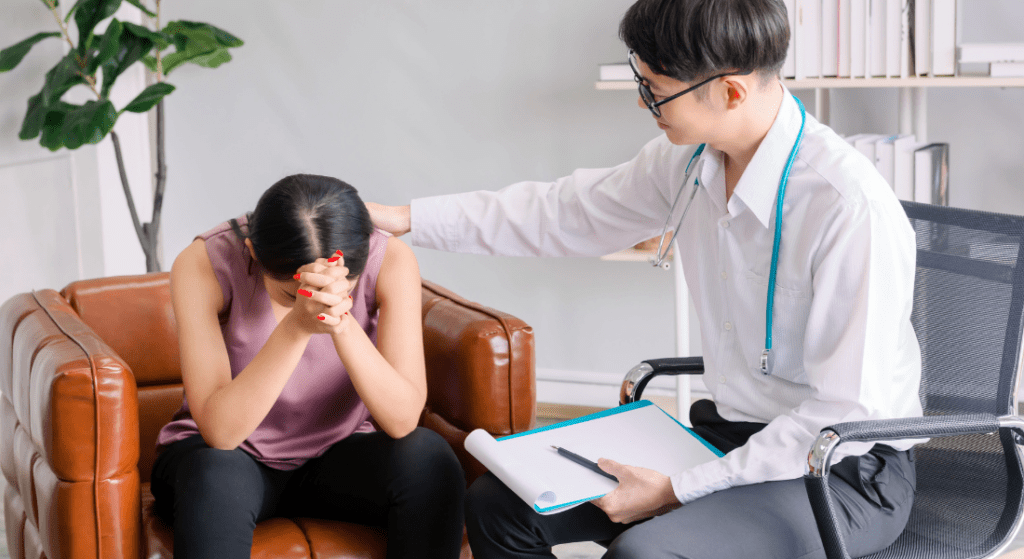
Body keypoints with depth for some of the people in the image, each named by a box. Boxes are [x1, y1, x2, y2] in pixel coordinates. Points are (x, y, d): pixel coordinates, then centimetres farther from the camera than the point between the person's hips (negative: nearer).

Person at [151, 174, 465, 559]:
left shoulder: (391, 261, -18)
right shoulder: (203, 264, -23)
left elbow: (402, 420, -24)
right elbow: (219, 430, -30)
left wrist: (343, 324, -40)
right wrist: (296, 327, -41)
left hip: (335, 455, 4)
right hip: (218, 455, -4)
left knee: (429, 461, -26)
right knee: (216, 479, -39)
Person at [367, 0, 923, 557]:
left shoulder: (854, 209, -27)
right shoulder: (689, 157, -3)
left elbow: (847, 416, -24)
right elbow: (569, 213, 14)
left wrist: (677, 491, -23)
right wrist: (403, 217, 14)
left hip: (845, 471, -7)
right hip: (725, 434, 8)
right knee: (496, 503, 1)